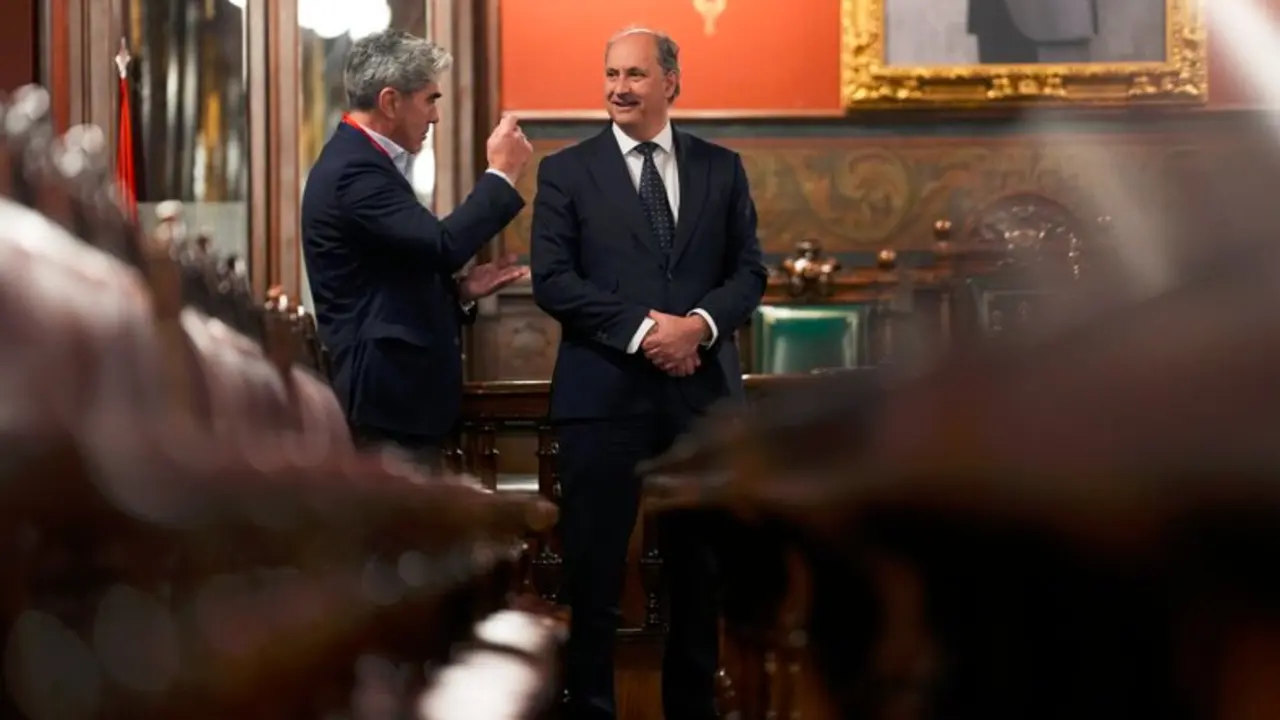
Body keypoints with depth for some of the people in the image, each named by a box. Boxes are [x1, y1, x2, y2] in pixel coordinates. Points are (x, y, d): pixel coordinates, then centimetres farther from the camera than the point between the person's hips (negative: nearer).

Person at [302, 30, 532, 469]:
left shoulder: (362, 161, 17)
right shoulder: (355, 170, -17)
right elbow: (443, 246, -27)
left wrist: (460, 291, 8)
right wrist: (502, 174, -16)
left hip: (395, 391, 11)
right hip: (386, 397, -11)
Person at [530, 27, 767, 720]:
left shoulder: (721, 167, 10)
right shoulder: (566, 171, 1)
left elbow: (749, 270, 6)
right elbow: (552, 280, -7)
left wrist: (702, 322, -14)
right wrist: (642, 327, -16)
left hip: (702, 390, 3)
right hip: (604, 393, -3)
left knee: (699, 566, 11)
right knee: (593, 566, 1)